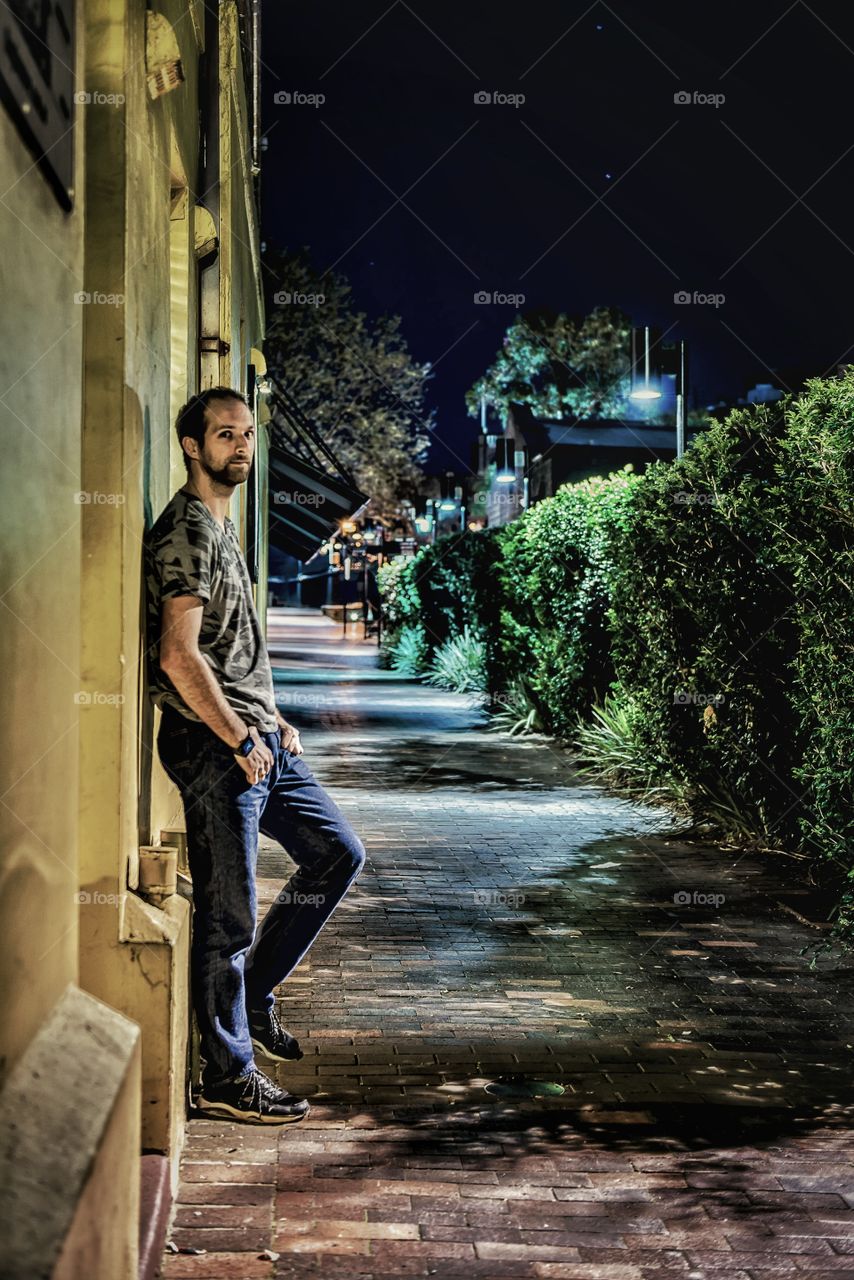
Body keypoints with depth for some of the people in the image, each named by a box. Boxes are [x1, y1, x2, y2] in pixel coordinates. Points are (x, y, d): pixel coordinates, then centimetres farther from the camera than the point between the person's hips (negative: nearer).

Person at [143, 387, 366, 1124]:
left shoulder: (222, 527, 17)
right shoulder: (186, 531, -14)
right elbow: (179, 656, -22)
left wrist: (272, 719, 16)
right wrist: (240, 741, -17)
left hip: (255, 740, 10)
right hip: (215, 748, -10)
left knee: (339, 853, 16)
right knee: (229, 914, -4)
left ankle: (253, 995, 23)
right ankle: (228, 1078, 7)